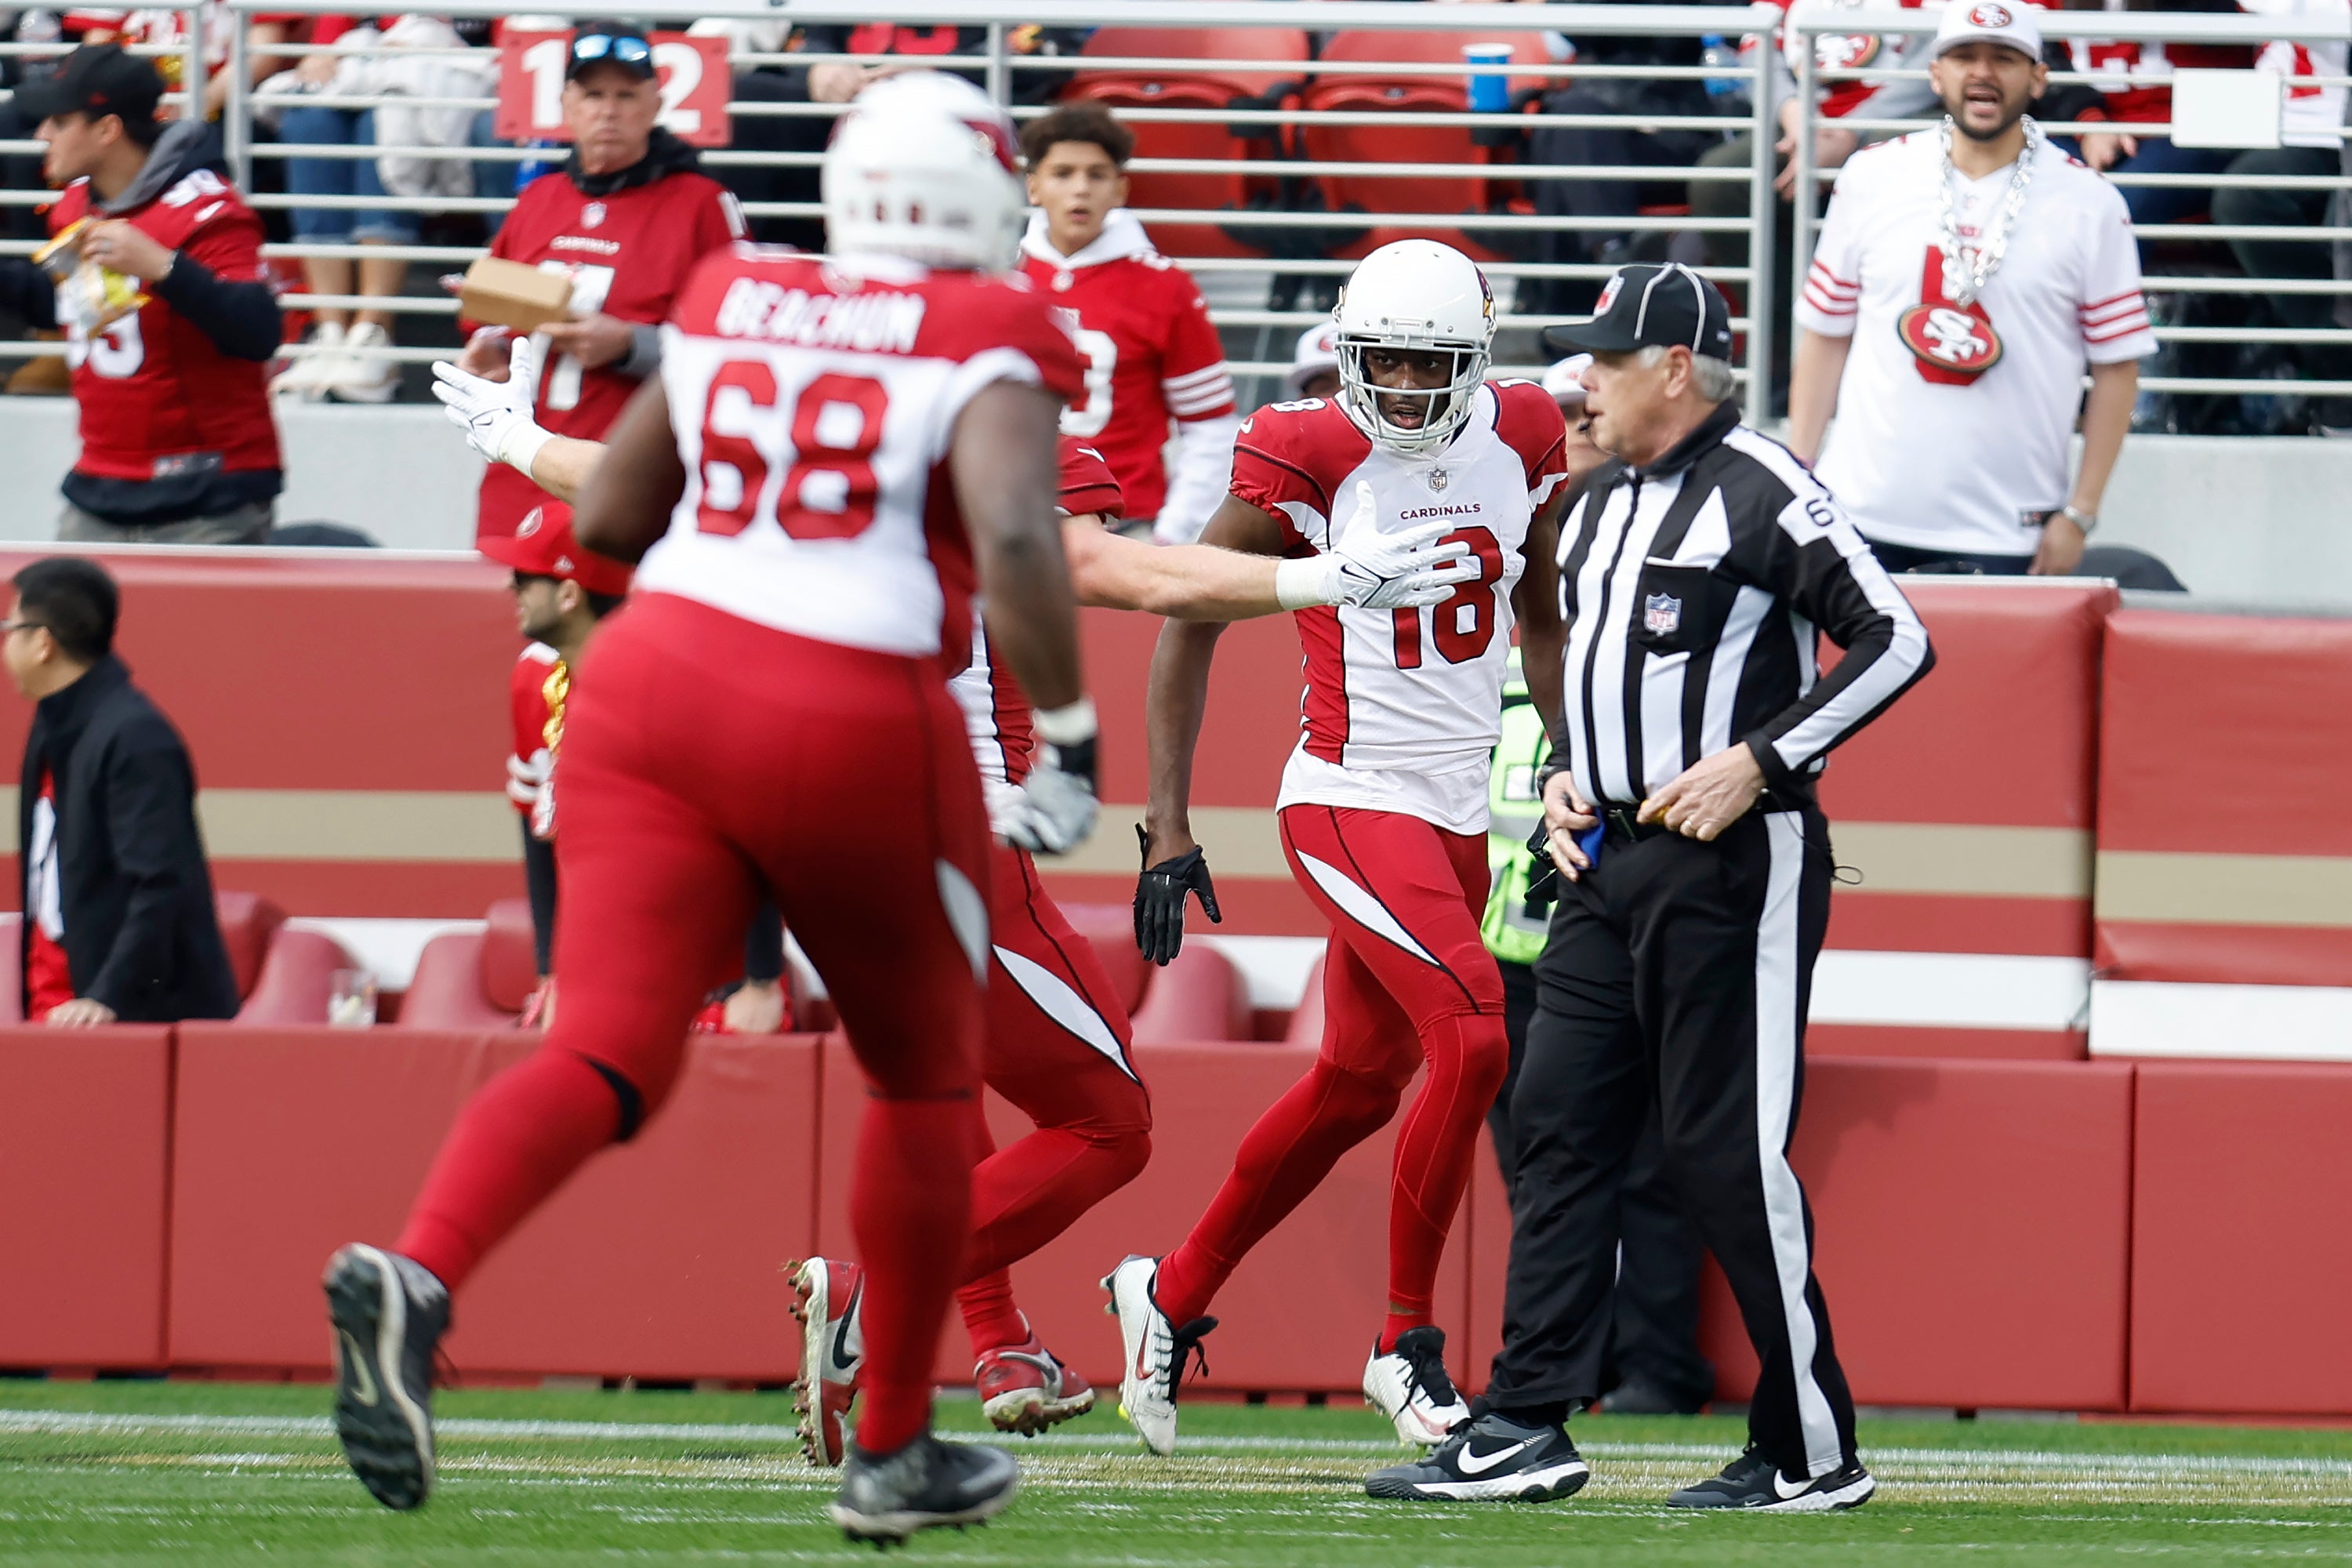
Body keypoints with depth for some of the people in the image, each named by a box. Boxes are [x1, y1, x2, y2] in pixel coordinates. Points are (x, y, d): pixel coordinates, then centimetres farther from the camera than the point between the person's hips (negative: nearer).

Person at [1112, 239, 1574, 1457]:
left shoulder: (1520, 442, 1)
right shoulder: (1313, 458, -15)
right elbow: (1189, 623, -8)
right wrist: (1167, 827, -12)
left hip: (1461, 809, 7)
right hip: (1350, 801, -7)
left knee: (1358, 1086, 14)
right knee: (1474, 1038, -20)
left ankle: (1171, 1296, 32)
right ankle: (1407, 1345, -7)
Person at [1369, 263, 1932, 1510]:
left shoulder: (1760, 491, -10)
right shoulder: (1601, 502, 17)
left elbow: (1894, 640, -14)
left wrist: (1758, 763, -18)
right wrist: (1563, 776, 12)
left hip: (1734, 859, -9)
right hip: (1607, 853, 9)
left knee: (1728, 1151, -7)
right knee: (1559, 1127, 4)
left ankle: (1812, 1451, 1)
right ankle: (1524, 1429, 5)